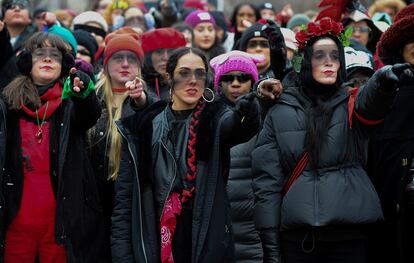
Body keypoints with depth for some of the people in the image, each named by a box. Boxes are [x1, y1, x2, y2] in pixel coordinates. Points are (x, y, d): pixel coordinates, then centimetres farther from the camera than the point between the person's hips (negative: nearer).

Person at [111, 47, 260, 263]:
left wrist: (246, 114, -48)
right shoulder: (142, 127, 4)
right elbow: (125, 197, 4)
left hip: (208, 245, -1)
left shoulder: (215, 119, 1)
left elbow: (237, 126, -24)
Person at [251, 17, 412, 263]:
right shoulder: (280, 113, 8)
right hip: (297, 236, 0)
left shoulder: (352, 105, 9)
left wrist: (383, 80, -42)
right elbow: (267, 179, 4)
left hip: (351, 234, 0)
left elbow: (372, 99, -17)